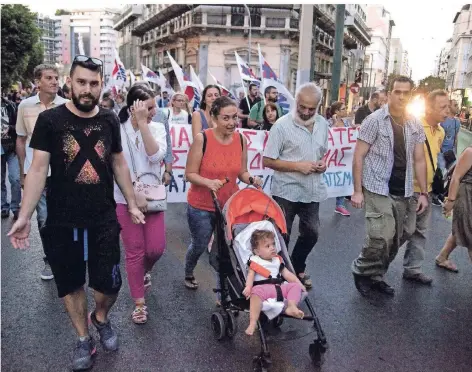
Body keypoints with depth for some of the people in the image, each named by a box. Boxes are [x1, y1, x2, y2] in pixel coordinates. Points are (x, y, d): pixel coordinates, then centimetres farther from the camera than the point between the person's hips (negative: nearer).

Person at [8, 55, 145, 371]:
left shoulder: (109, 120, 2)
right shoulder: (50, 119, -7)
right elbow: (38, 169, -8)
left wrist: (132, 204, 10)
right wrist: (24, 216, -13)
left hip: (104, 219, 2)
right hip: (62, 222, -1)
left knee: (109, 284, 4)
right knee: (71, 283, 12)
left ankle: (101, 318, 37)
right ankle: (84, 339, 33)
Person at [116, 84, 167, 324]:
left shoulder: (157, 128, -1)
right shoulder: (117, 130, -8)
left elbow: (156, 156, -18)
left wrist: (143, 123, -19)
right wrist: (134, 195, -14)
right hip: (126, 200, -2)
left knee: (156, 248, 1)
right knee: (134, 252, 4)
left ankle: (144, 271, 37)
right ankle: (139, 302, 20)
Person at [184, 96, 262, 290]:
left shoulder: (241, 139, -4)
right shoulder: (202, 138, -18)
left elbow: (241, 172, 5)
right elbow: (190, 174, -14)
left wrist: (252, 179, -16)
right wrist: (209, 182, -32)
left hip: (230, 205, 3)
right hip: (201, 207, -3)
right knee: (199, 246, 17)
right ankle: (188, 274, 50)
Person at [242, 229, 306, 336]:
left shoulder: (277, 260, 26)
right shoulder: (255, 261, 11)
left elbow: (287, 274, 24)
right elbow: (251, 275, -2)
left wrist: (299, 283, 12)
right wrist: (248, 287, -22)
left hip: (279, 287, 5)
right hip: (263, 288, -5)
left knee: (295, 286, -12)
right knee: (256, 291, -38)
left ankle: (291, 306, -30)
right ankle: (253, 322, -41)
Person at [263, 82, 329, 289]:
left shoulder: (323, 124, 5)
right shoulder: (282, 125, -13)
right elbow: (268, 161, -13)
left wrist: (323, 163, -5)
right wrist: (298, 166, -20)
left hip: (312, 191, 6)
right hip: (286, 192, -6)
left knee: (311, 233, 14)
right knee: (281, 236, 6)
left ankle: (297, 269, 36)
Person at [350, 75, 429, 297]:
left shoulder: (415, 125, 8)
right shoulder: (374, 120, -6)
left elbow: (419, 160, 12)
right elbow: (358, 156, -6)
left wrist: (423, 193, 7)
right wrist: (357, 190, -11)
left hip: (403, 192, 5)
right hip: (377, 189, -5)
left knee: (396, 239, 9)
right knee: (382, 237, -14)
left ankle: (376, 276, 27)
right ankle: (361, 271, 11)